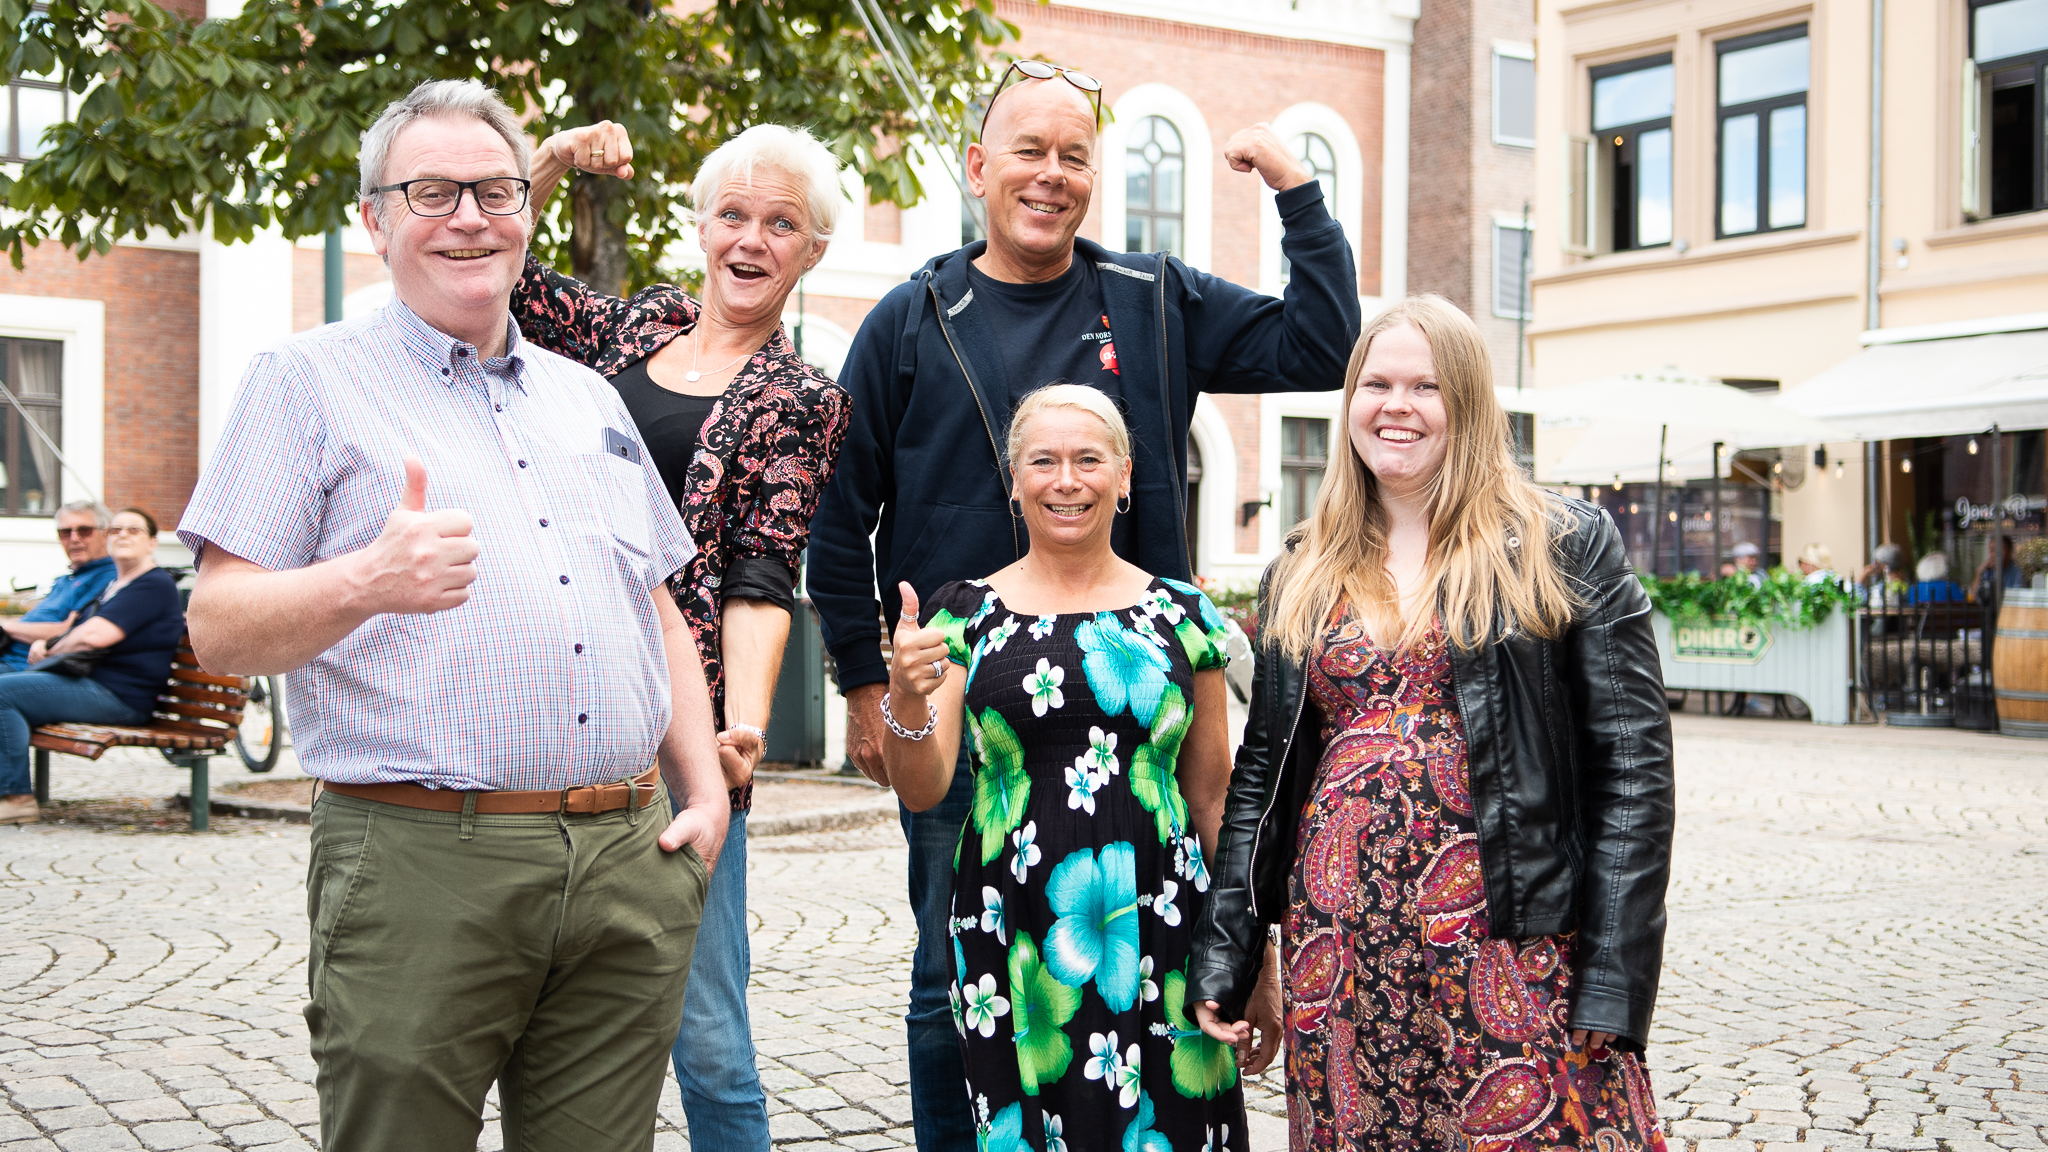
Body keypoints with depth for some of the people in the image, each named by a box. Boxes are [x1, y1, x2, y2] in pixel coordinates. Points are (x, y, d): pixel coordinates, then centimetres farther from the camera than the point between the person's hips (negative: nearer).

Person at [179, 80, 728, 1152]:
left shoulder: (590, 396, 21)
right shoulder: (308, 380, 3)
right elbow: (218, 628, -5)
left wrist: (704, 784, 11)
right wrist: (366, 583, -24)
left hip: (630, 865, 5)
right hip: (419, 866, -5)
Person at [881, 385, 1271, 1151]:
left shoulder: (1181, 615, 7)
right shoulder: (966, 614, 5)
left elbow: (1214, 799, 11)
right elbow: (921, 792, 1)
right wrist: (907, 697, -18)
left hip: (1159, 936, 1)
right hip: (1014, 937, 0)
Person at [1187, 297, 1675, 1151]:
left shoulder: (1565, 547, 0)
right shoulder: (1300, 575, 13)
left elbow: (1631, 767, -4)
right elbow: (1261, 772, 15)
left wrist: (1615, 980, -12)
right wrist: (1222, 956, 8)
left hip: (1513, 952, -3)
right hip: (1338, 959, 4)